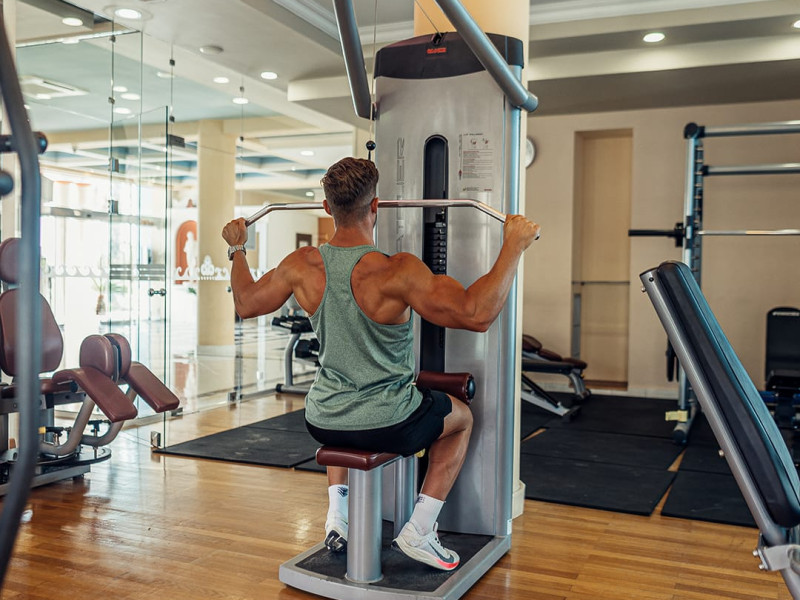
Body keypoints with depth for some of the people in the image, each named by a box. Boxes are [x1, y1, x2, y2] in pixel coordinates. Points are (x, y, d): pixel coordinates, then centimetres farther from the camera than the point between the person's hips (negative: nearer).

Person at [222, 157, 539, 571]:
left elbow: (246, 303, 8)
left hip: (323, 424, 5)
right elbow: (475, 313, -30)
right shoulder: (395, 272, -26)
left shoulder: (302, 266, -9)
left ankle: (338, 514, 31)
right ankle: (418, 530, 17)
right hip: (388, 426, -5)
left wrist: (237, 248, 22)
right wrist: (514, 245, -22)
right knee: (461, 417, 25)